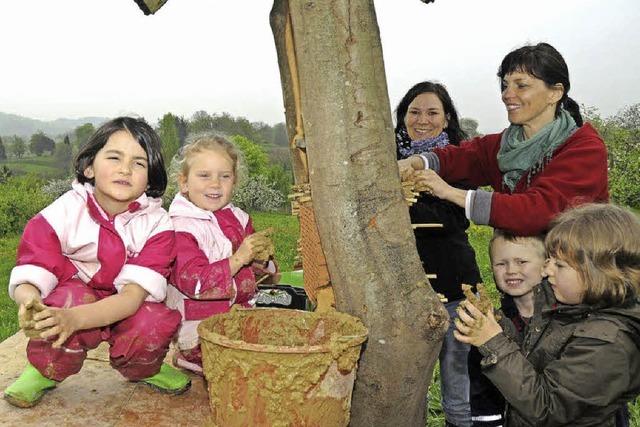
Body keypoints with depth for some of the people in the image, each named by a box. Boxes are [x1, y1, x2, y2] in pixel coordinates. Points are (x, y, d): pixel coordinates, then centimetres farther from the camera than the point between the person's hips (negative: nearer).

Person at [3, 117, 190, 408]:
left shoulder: (157, 223, -20)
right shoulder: (63, 212, -18)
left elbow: (133, 294, -29)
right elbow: (28, 277, -21)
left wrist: (73, 319, -46)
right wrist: (30, 306, -46)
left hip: (122, 310, 0)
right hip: (70, 302, 0)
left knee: (155, 324, -29)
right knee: (72, 295, -33)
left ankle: (140, 369, 6)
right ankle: (44, 371, -4)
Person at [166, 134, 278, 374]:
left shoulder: (239, 219, 9)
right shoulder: (181, 229, -13)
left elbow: (253, 269, 20)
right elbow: (193, 282, -22)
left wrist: (261, 259, -4)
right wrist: (238, 259, -26)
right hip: (199, 328, -8)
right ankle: (187, 358, 3)